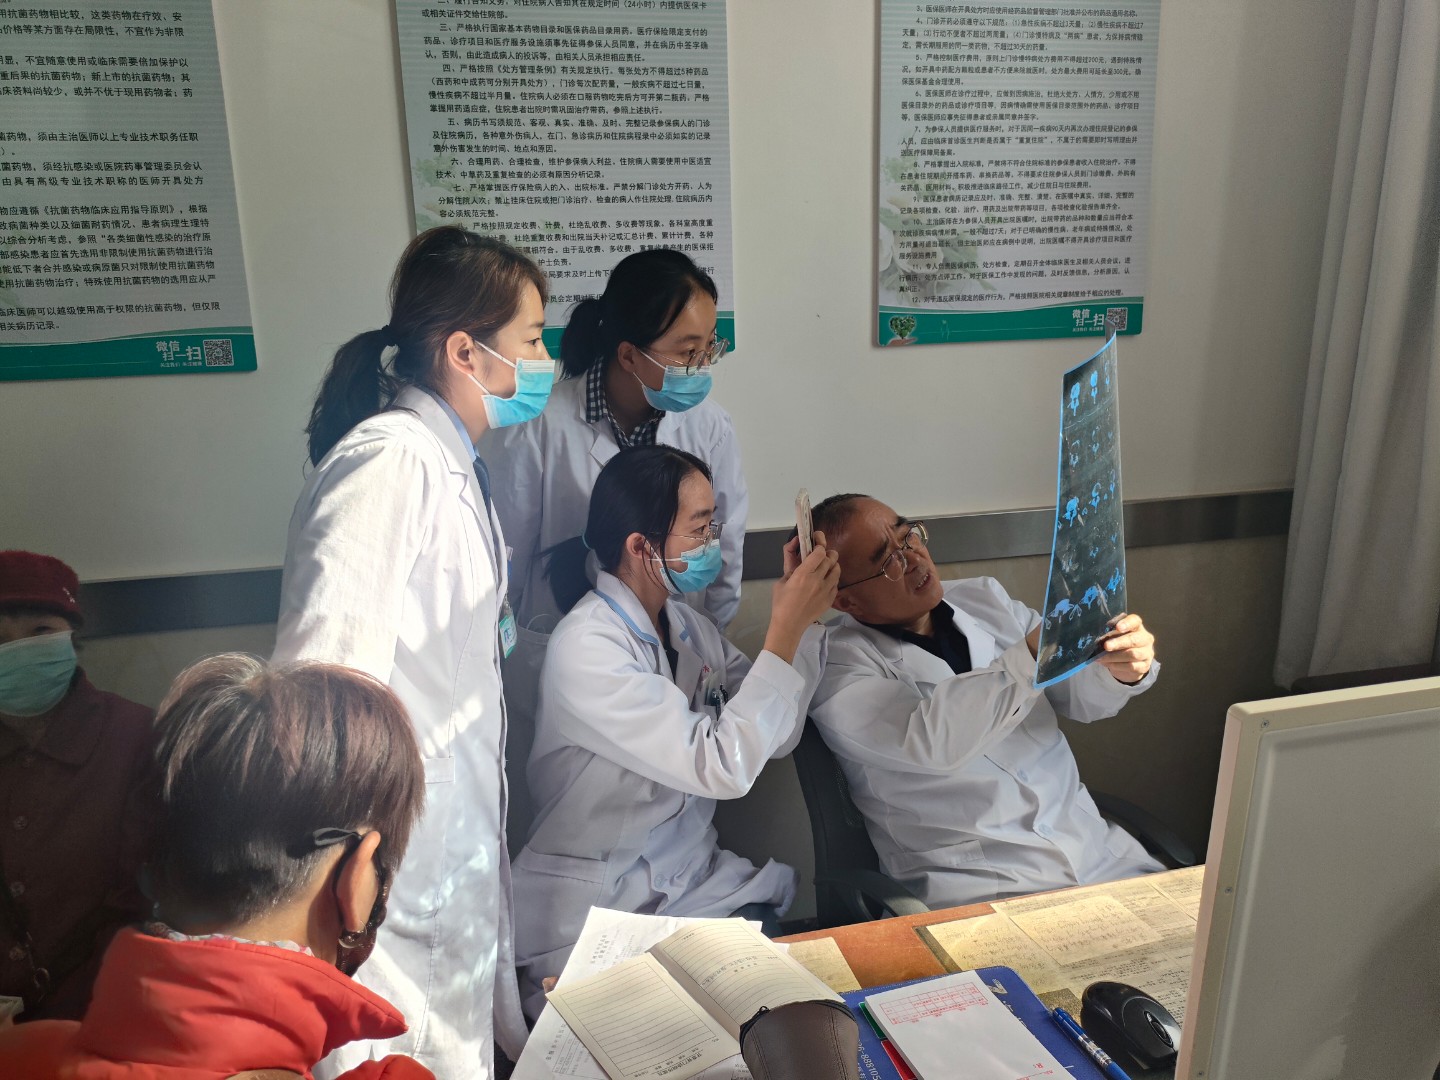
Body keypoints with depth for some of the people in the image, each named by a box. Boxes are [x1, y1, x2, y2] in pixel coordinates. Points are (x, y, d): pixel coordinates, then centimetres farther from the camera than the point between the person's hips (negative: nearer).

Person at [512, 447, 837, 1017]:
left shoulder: (685, 624, 5)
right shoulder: (586, 649, -20)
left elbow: (775, 736, 5)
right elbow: (725, 767, -26)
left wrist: (805, 617, -4)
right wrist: (786, 624, -22)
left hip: (697, 881, 7)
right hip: (598, 918, -7)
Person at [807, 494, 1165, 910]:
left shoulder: (985, 597, 11)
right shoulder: (836, 664, -9)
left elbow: (1080, 696, 12)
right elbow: (932, 745, -25)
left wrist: (1123, 671, -10)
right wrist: (1029, 658, -31)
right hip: (979, 887, -5)